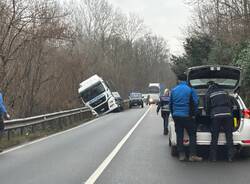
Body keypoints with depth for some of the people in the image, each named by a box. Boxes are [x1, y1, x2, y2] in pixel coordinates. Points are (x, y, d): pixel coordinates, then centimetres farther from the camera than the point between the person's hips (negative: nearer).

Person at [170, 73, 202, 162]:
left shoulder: (173, 90, 6)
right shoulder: (190, 90, -5)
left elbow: (170, 104, 13)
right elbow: (195, 102, -5)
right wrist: (194, 113, 10)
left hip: (176, 116, 4)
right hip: (186, 116, -4)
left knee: (179, 135, 10)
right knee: (192, 134, 4)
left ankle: (181, 155, 11)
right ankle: (192, 155, -1)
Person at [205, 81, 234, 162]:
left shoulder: (208, 93, 10)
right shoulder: (224, 92, 20)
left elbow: (207, 107, 8)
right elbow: (230, 104, 19)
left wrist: (209, 115, 24)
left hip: (216, 116, -3)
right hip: (227, 114, 3)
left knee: (214, 137, 4)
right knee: (229, 136, 7)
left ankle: (213, 157, 5)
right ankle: (230, 157, 6)